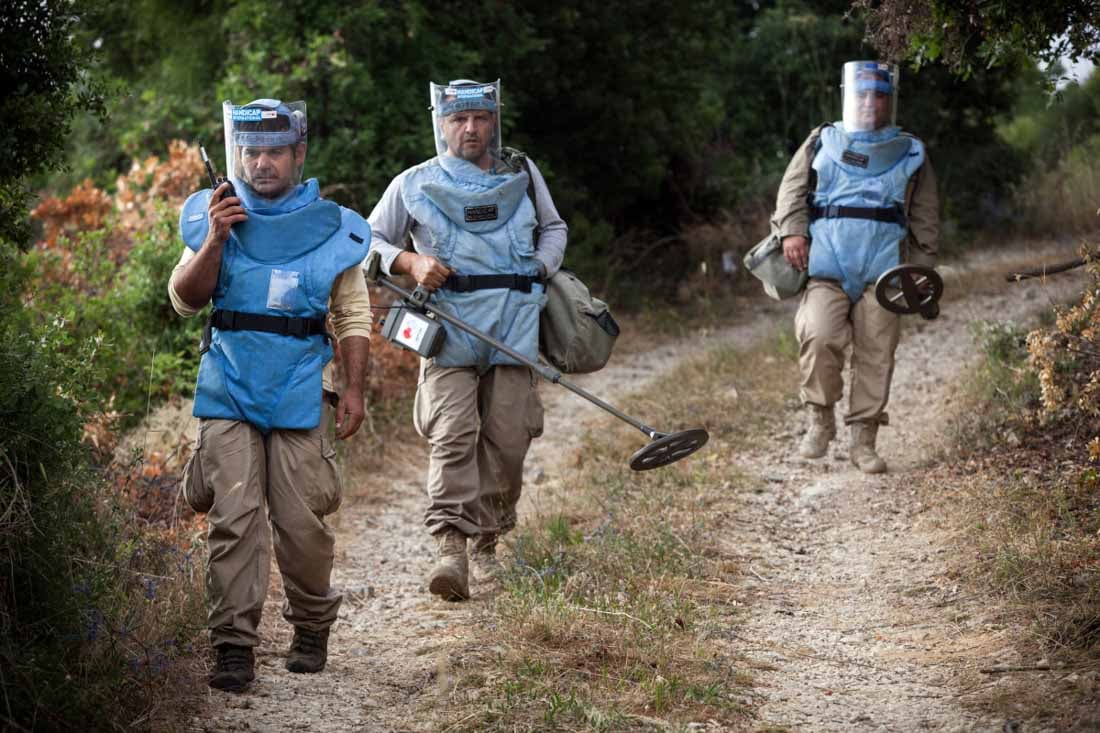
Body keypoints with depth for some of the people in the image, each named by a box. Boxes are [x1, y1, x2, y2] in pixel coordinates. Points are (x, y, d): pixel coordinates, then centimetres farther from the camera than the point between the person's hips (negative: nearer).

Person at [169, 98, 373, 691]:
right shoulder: (213, 218, 7)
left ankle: (311, 629, 20)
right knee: (234, 518, -8)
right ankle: (233, 645, -5)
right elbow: (184, 299, 1)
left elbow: (353, 316, 9)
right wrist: (214, 241, -13)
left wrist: (354, 389, 2)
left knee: (301, 520, -1)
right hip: (228, 390, 0)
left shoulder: (329, 227, 6)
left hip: (299, 392, 0)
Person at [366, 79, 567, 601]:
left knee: (508, 437, -2)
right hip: (449, 326, -2)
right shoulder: (414, 184, 9)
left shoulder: (522, 174, 16)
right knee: (452, 435, -16)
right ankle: (450, 547, -24)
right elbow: (369, 240, 14)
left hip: (513, 327, 2)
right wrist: (411, 262, -6)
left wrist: (540, 271, 9)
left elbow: (554, 229, 29)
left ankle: (486, 543, 15)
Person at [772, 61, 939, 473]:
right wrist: (791, 230, -6)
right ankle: (820, 420, -2)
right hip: (827, 265, -1)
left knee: (876, 354, -3)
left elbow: (925, 219, 18)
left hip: (882, 269, 1)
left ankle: (864, 439, 5)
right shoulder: (822, 143, 16)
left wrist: (922, 268, 10)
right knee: (818, 337, -20)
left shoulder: (911, 154, 18)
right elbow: (793, 187, 12)